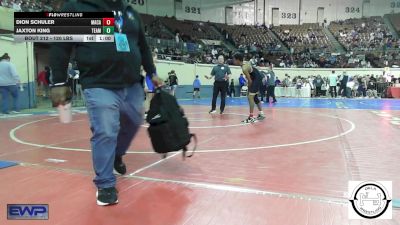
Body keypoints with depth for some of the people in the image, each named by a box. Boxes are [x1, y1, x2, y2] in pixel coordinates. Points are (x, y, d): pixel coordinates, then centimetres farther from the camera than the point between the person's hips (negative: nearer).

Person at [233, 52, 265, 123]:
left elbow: (250, 80, -21)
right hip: (257, 78, 11)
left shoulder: (244, 68, -25)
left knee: (250, 97, -13)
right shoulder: (245, 63, 5)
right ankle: (261, 114, 29)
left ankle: (251, 117, -13)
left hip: (257, 79, -11)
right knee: (254, 97, 19)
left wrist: (249, 90, -8)